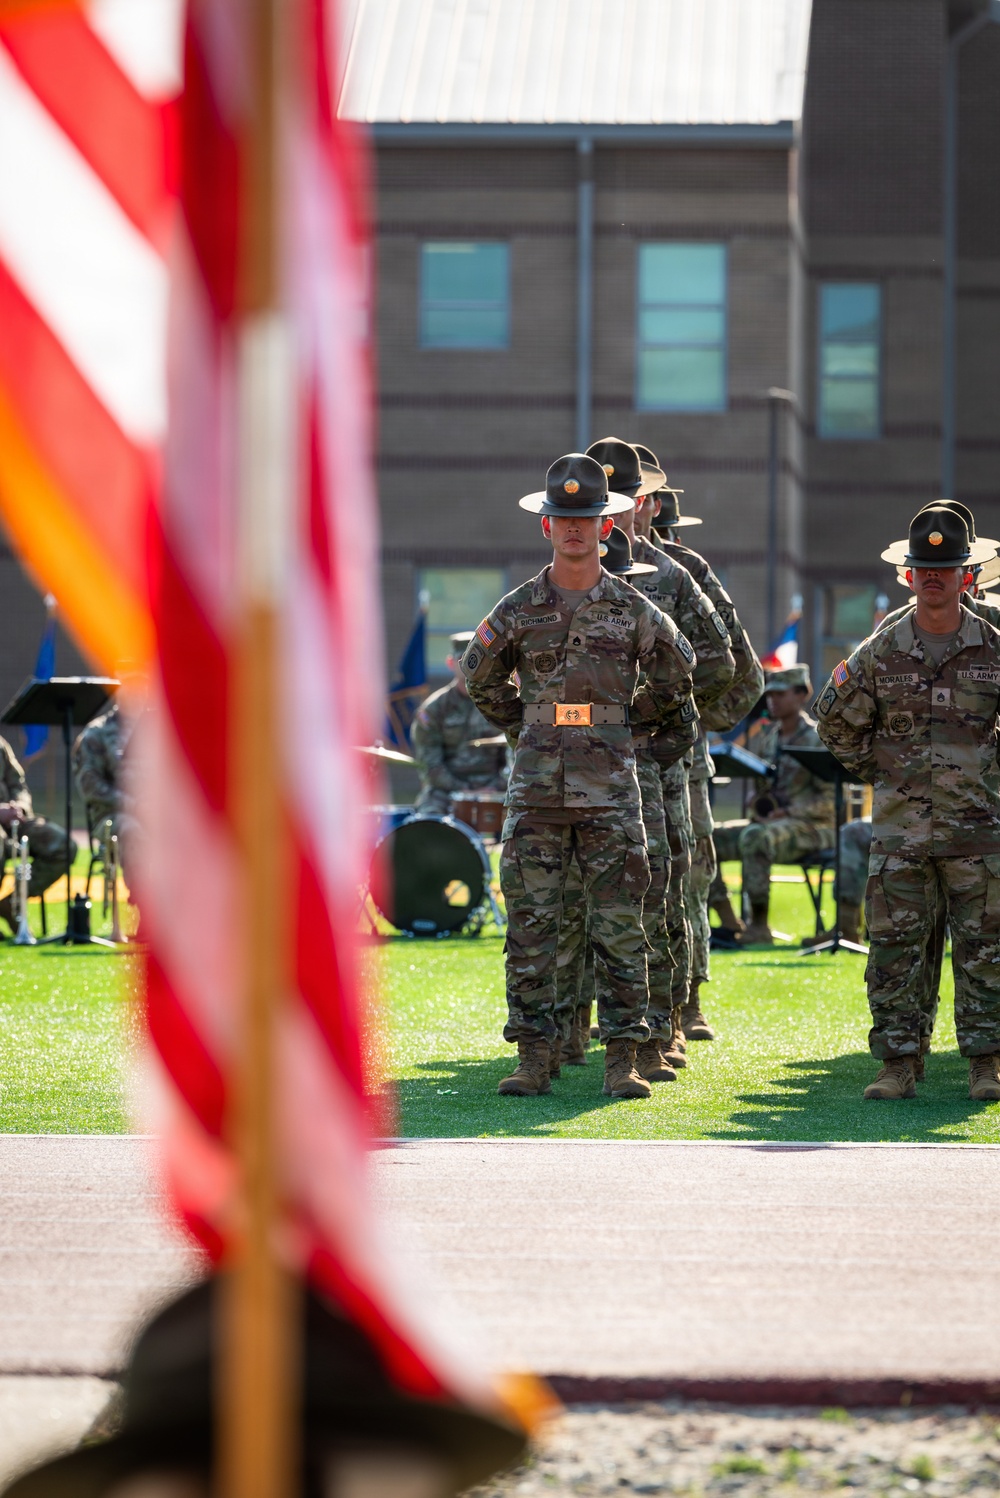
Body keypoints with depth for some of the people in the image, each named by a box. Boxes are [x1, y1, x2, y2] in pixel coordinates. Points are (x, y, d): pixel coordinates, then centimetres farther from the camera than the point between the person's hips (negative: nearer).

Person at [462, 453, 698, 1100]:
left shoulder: (633, 609, 2)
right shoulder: (518, 609, 4)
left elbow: (675, 673, 18)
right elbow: (482, 677, 20)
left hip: (610, 787, -1)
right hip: (537, 788, 1)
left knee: (620, 925, -1)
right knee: (531, 924, -1)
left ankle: (624, 1061, 2)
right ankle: (533, 1058, 3)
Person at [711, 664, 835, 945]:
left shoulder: (817, 739, -7)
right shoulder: (766, 736, 14)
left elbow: (829, 799, -13)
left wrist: (785, 813, -20)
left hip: (810, 828, -8)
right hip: (768, 823, 8)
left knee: (753, 838, -37)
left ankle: (759, 927, -32)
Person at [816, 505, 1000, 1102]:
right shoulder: (880, 654, 3)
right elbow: (838, 722, 15)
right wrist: (877, 771, 9)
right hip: (900, 826, 1)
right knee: (895, 946, -1)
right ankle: (899, 1064, 4)